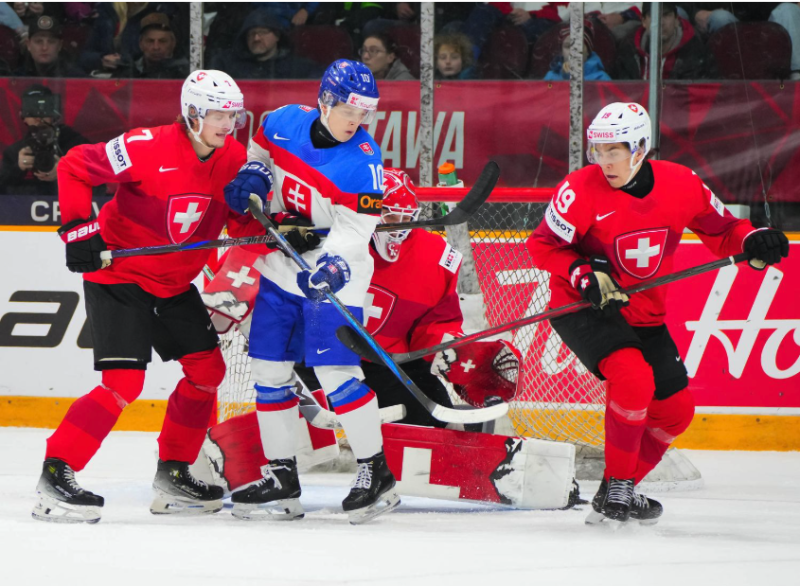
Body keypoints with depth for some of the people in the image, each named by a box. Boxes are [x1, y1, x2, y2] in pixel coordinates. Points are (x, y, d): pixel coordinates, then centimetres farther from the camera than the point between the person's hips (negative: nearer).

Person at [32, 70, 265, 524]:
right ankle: (56, 474, -15)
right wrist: (78, 227, -22)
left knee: (208, 369, 9)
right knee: (124, 381, -18)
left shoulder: (235, 160, -3)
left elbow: (244, 222, 7)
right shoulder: (149, 149, -23)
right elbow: (74, 167, -16)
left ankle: (173, 474, 21)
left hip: (175, 282, 8)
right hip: (117, 274, -8)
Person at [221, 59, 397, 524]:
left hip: (333, 273, -6)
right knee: (269, 367, 6)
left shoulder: (363, 161, -17)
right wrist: (251, 175, 0)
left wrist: (329, 267, -36)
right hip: (281, 268, 6)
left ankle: (377, 474, -4)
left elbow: (355, 231, -20)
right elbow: (261, 147, 20)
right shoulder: (287, 122, -4)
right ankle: (282, 478, 16)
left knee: (335, 369, -15)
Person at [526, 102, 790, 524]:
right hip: (582, 307, -6)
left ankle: (618, 491, 25)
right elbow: (542, 246, -12)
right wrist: (584, 275, -27)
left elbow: (721, 230, 5)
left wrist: (753, 243, -16)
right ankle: (617, 487, -15)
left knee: (675, 410, 7)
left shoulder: (681, 185, -9)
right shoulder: (583, 189, -18)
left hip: (644, 313, 6)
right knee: (634, 378, -29)